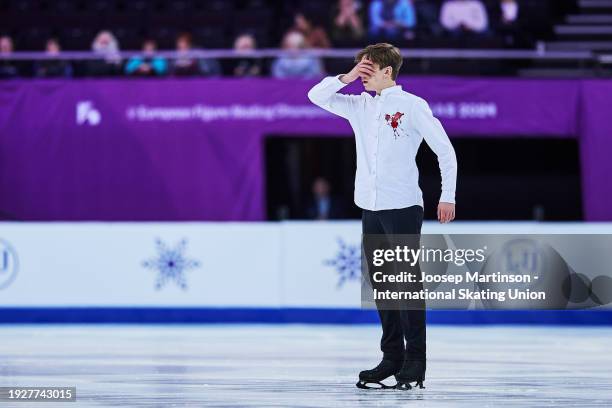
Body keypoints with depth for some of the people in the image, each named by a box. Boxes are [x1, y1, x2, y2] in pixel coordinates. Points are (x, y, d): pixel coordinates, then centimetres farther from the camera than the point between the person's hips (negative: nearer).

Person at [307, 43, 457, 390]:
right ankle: (392, 357, 14)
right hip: (370, 208, 6)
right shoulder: (359, 106, 13)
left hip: (403, 208, -6)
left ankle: (415, 362, -3)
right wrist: (347, 78, 0)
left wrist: (448, 197, -7)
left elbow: (445, 150, -3)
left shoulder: (412, 106, -4)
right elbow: (317, 96, 13)